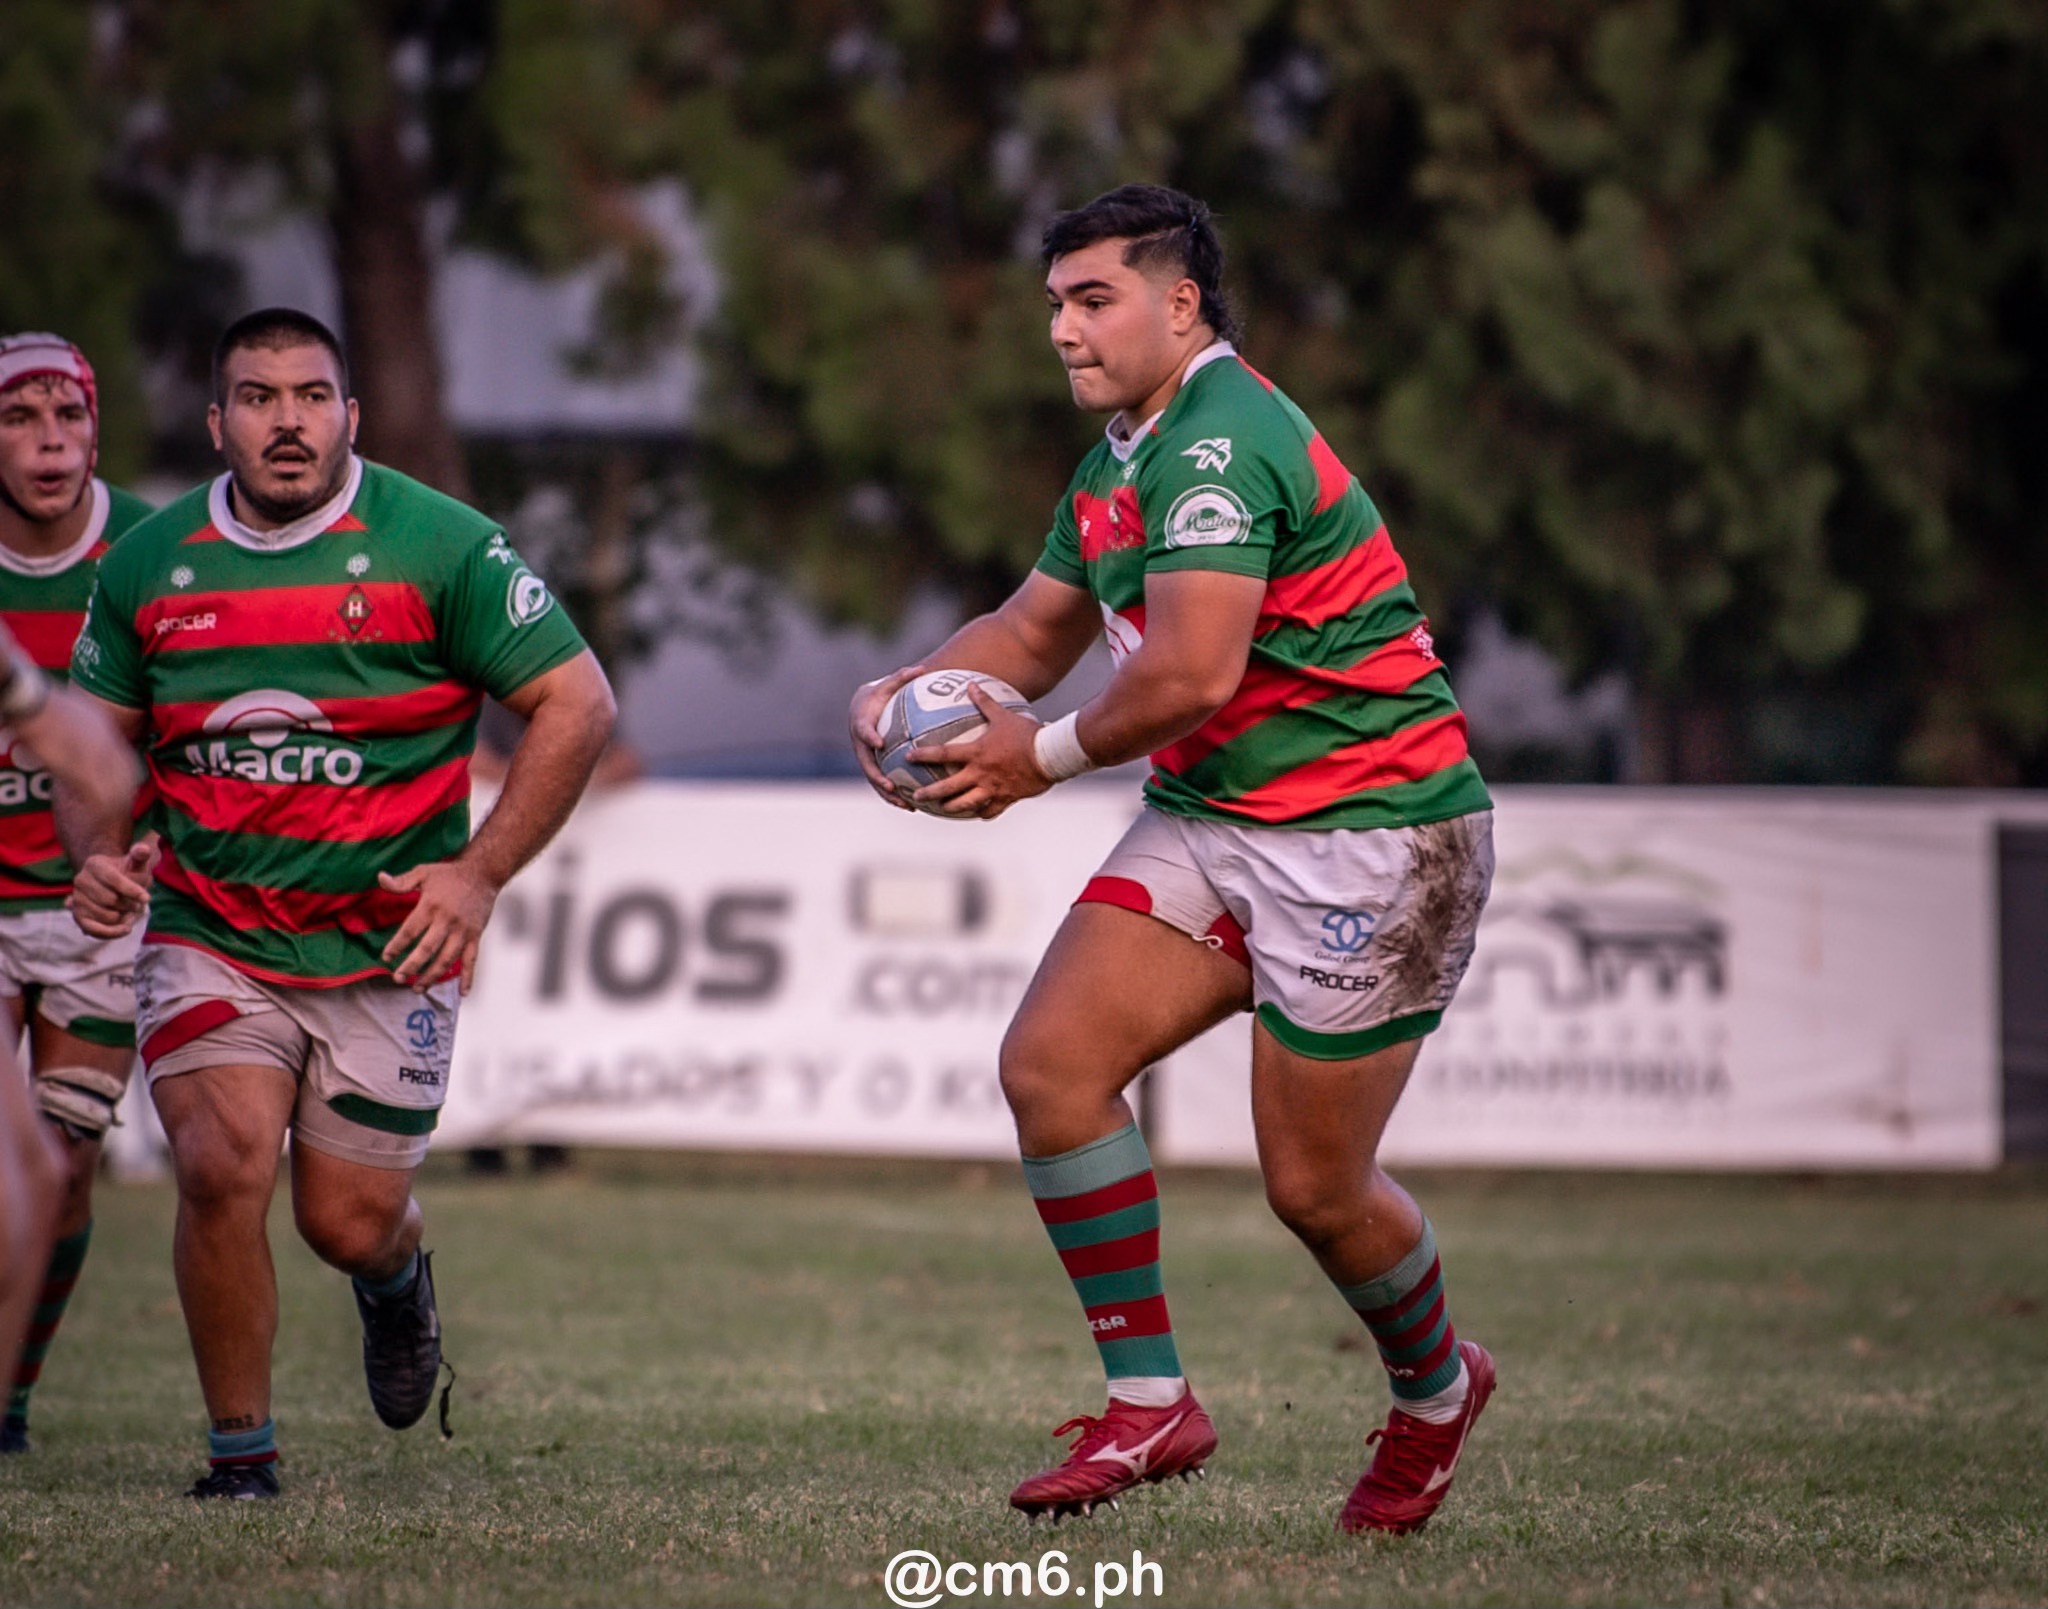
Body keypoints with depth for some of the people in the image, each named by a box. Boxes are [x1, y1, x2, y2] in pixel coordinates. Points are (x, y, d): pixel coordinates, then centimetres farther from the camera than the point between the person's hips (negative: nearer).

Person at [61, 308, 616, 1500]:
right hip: (208, 939, 1)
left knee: (349, 1223, 2)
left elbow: (577, 705, -7)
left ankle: (397, 1275, 43)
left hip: (388, 948, -1)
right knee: (222, 1169, -20)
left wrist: (479, 873, -15)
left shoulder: (441, 545, -9)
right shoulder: (149, 564, 1)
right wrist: (98, 853, -6)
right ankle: (242, 1453, -1)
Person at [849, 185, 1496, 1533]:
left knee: (1315, 1188, -2)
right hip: (1211, 820, 9)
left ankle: (1436, 1387, 30)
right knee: (1051, 1062, -8)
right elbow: (1033, 630, 23)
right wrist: (908, 694, 4)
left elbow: (1190, 673, -29)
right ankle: (1150, 1407, 0)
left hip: (1369, 829, -9)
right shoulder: (1123, 461, 12)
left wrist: (1050, 756, -13)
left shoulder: (1220, 444, -21)